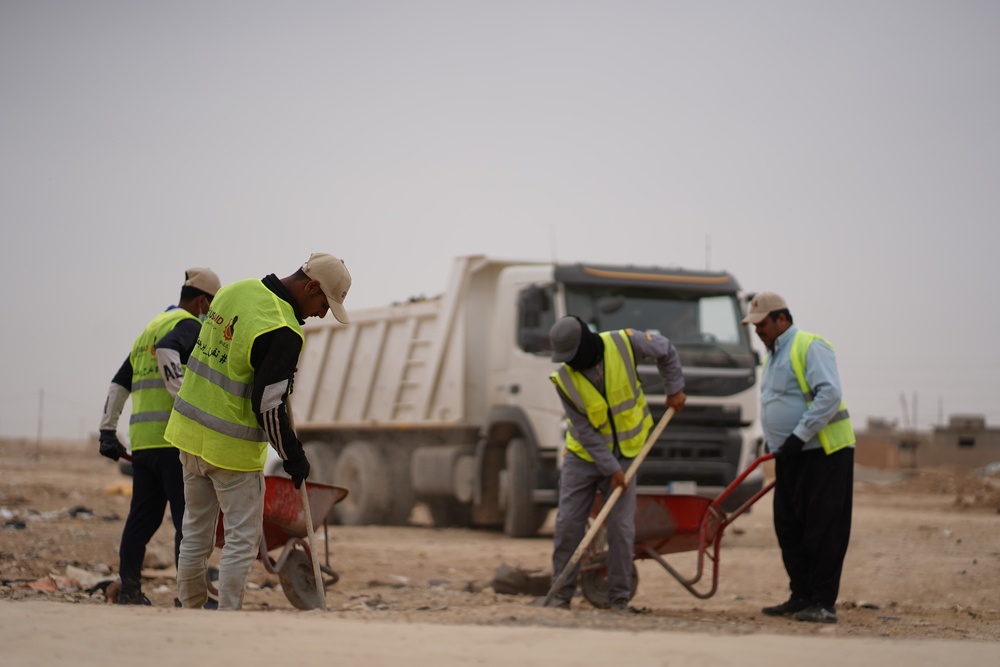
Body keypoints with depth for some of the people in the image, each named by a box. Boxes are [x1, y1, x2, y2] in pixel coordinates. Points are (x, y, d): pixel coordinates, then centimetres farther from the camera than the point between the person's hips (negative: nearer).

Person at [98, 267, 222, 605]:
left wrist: (108, 431, 22)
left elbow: (120, 383, 24)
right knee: (188, 518, -7)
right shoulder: (189, 325, -1)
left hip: (141, 439, 8)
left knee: (142, 517, 11)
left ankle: (129, 590, 12)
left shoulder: (149, 329, 26)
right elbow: (167, 349, -25)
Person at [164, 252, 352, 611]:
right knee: (242, 540, 2)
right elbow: (268, 407, -22)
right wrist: (293, 456, -9)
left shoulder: (235, 291, 4)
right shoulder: (283, 332, -21)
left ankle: (189, 612, 24)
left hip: (189, 429, 8)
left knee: (196, 533, 16)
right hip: (233, 447, -8)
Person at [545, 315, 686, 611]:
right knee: (568, 524, -1)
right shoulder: (565, 379, -17)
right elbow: (585, 432, -15)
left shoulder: (623, 343, -18)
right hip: (583, 455, 0)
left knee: (621, 527, -5)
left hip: (623, 453, 0)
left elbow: (665, 350, 3)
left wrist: (674, 389, 2)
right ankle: (561, 593, 10)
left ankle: (620, 598, 3)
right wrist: (611, 469, -18)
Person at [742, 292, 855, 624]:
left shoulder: (810, 347, -11)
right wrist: (778, 447, 22)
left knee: (823, 530, -7)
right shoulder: (773, 355, 19)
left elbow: (829, 394, -22)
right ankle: (802, 597, 16)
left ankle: (823, 603, -4)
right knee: (788, 528, 8)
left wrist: (800, 436, -23)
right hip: (790, 458, 10)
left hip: (823, 452, -10)